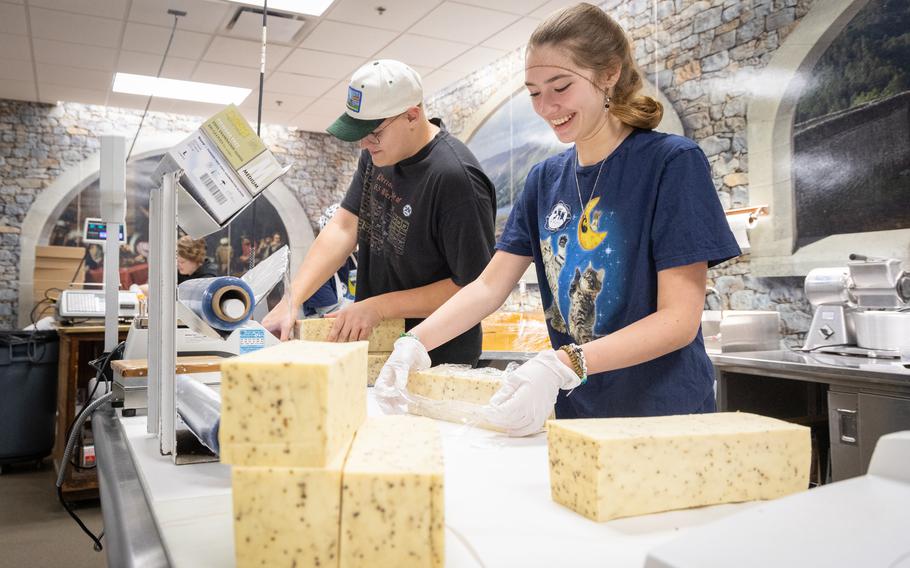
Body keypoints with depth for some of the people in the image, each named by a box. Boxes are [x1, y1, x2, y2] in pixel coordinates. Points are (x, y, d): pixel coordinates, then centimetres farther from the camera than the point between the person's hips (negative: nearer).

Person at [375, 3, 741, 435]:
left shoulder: (673, 163, -13)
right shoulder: (544, 180, 5)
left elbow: (679, 319, -19)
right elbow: (489, 286, 2)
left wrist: (563, 365, -31)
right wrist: (415, 342, -14)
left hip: (665, 416, -4)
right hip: (577, 415, 5)